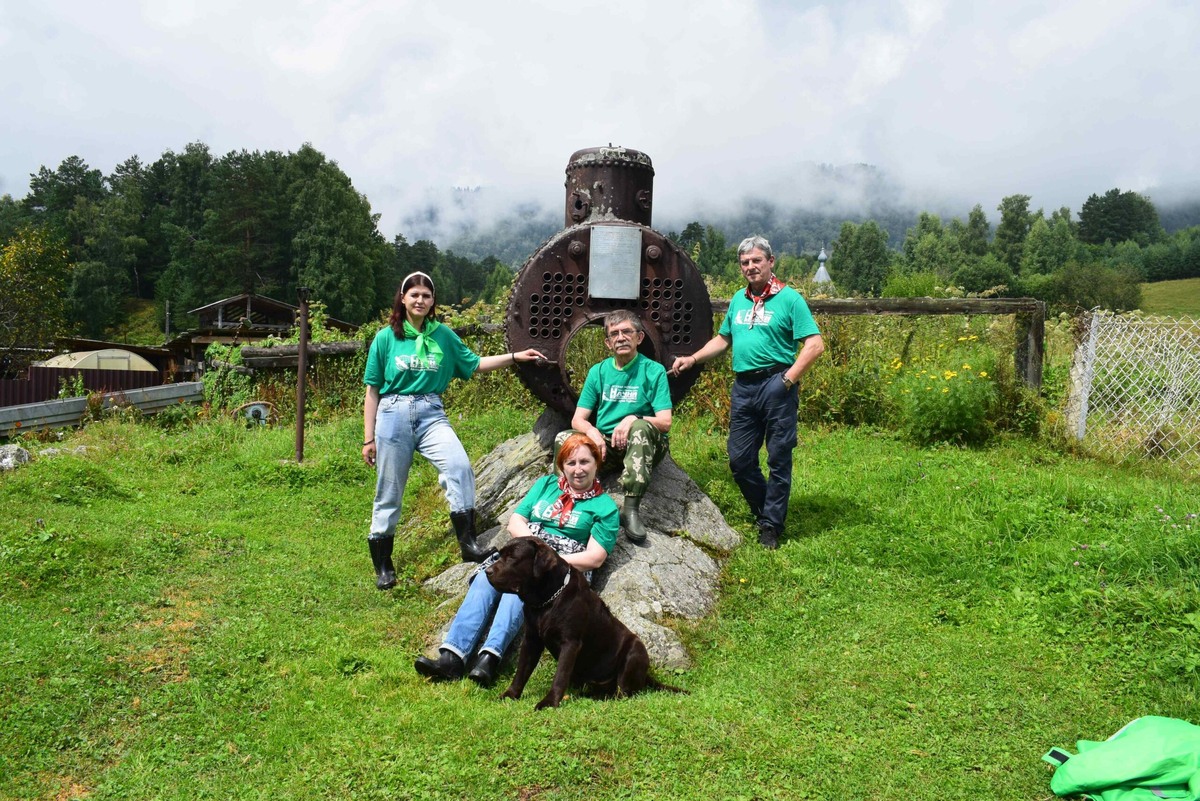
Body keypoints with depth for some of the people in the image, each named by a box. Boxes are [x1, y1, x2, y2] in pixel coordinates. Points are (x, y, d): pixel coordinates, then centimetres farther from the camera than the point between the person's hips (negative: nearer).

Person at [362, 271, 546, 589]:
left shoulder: (443, 335, 9)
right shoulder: (386, 338, 3)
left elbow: (474, 364, 15)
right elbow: (372, 391, 4)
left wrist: (515, 356, 6)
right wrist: (369, 438, 3)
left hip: (431, 414, 1)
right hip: (393, 414, -1)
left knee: (459, 466, -25)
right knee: (389, 493, 3)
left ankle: (468, 544, -19)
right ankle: (383, 567, 18)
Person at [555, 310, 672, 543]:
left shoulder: (654, 371, -4)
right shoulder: (598, 371, 6)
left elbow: (665, 422, -12)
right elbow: (578, 420, 2)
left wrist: (633, 419, -30)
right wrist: (593, 432, -21)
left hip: (642, 445, -3)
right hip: (605, 443, 3)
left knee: (640, 427, -36)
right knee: (564, 438, -20)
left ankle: (632, 509, -38)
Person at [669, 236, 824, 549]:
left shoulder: (788, 298, -4)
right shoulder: (738, 300, 16)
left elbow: (815, 344, -10)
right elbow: (723, 339, 26)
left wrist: (789, 378, -15)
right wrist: (692, 359, 15)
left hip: (775, 385, -6)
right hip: (743, 386, 6)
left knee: (778, 459, 1)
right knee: (739, 459, 9)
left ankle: (771, 526, 12)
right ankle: (764, 511, 29)